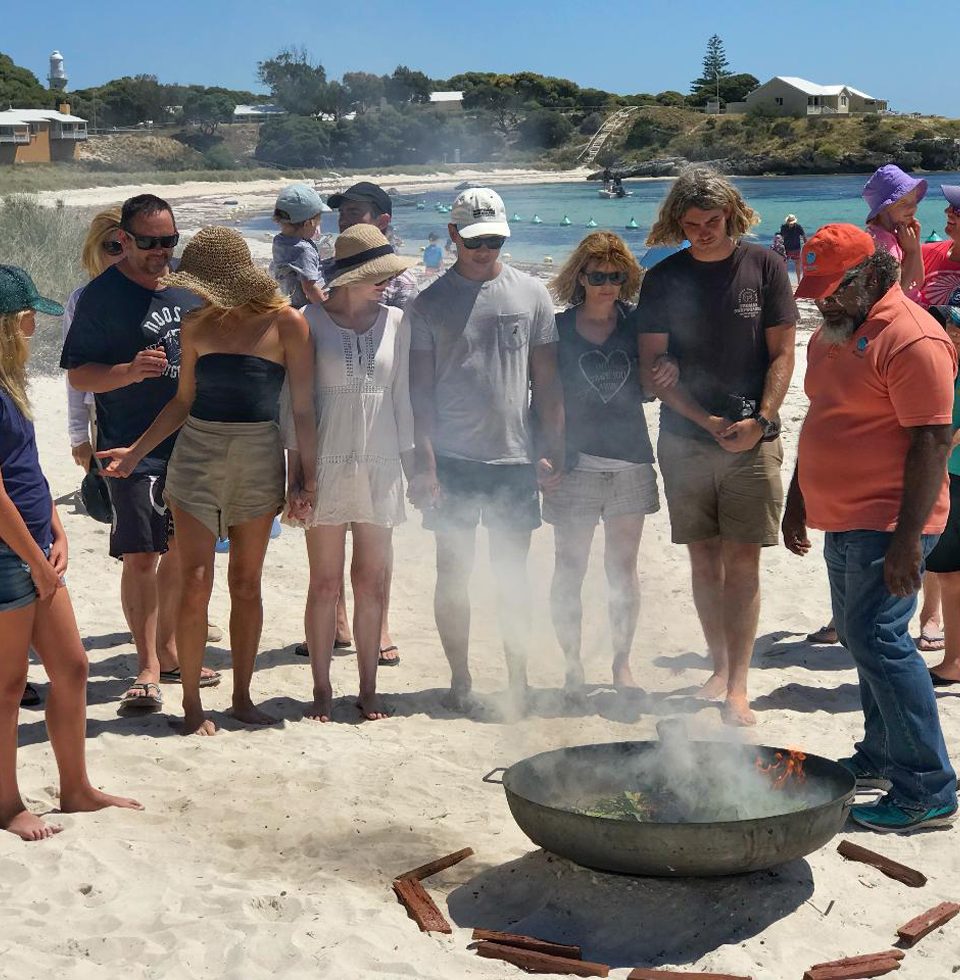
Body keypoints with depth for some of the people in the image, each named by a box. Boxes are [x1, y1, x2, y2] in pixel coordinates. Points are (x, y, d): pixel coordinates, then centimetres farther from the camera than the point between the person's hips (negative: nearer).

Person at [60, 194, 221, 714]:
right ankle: (147, 668, 2)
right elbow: (78, 374, -9)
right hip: (134, 449, -6)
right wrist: (130, 371, -26)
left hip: (190, 443, 6)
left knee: (179, 553, 13)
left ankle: (168, 651, 27)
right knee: (140, 557, -7)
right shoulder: (101, 296, -7)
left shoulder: (187, 287, 10)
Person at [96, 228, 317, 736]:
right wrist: (136, 451, 7)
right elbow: (185, 400, 11)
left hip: (258, 458, -1)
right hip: (198, 455, 1)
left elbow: (302, 405, -2)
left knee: (246, 583, 7)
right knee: (195, 583, -3)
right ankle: (191, 703, 6)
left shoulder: (286, 323, -5)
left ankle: (242, 696, 18)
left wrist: (307, 473, -4)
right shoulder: (198, 325, 4)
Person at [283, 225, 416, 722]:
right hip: (327, 465, -2)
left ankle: (368, 688, 16)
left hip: (380, 466, 3)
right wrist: (296, 474, -5)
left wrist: (411, 462, 10)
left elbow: (401, 397, 12)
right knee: (325, 584, 2)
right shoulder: (311, 321, -3)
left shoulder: (394, 321, 6)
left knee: (371, 582, 6)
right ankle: (321, 689, 13)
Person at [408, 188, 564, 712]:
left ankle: (518, 679, 17)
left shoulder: (531, 293, 6)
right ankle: (460, 678, 15)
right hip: (453, 459, -1)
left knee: (513, 574, 8)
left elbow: (546, 380, 9)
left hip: (516, 458, 1)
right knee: (454, 571, 4)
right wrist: (426, 464, -7)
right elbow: (420, 390, 0)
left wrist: (552, 450, 3)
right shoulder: (429, 303, 1)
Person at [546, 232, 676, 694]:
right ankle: (573, 668, 13)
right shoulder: (559, 328, -1)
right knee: (569, 571, 1)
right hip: (575, 465, -2)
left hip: (631, 463, 3)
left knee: (623, 568, 10)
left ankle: (622, 665, 21)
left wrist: (670, 369, -7)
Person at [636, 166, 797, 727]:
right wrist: (705, 420, -9)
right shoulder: (664, 279, 4)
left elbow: (782, 354, 2)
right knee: (705, 559, 8)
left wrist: (760, 419, -12)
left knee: (743, 561, -4)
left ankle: (738, 686, -1)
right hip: (685, 441, 2)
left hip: (752, 439, -2)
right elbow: (652, 366, 2)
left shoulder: (763, 266, 2)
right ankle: (719, 667, 21)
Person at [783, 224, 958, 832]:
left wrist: (908, 540, -23)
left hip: (886, 526, -9)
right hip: (841, 523, 10)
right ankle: (881, 757, 30)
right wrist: (798, 500, 21)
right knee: (860, 637, 16)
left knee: (878, 640, -13)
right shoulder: (830, 337, 14)